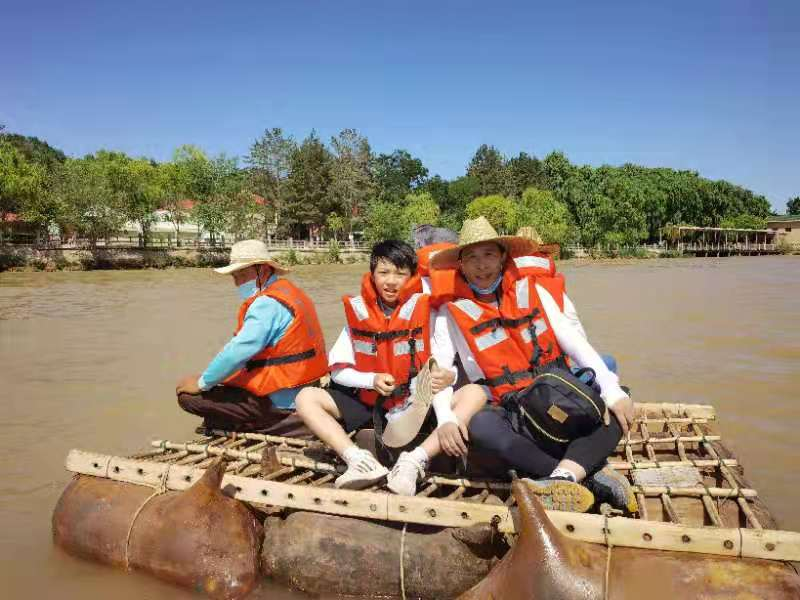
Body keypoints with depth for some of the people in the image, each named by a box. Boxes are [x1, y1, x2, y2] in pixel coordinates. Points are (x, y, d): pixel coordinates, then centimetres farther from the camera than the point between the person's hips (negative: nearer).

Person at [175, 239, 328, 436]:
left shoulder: (267, 303, -19)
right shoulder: (290, 292, 11)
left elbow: (238, 352, -23)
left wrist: (202, 383, -9)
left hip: (278, 402, -10)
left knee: (188, 395, -7)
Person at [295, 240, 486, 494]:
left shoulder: (427, 309, -9)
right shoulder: (357, 310, -2)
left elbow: (439, 371, -17)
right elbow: (337, 370, 0)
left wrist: (446, 419, -33)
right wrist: (372, 380, -18)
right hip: (370, 403, 3)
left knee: (474, 395, -25)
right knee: (306, 398, -13)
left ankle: (414, 461, -36)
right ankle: (361, 461, -31)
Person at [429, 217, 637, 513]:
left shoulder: (530, 287, 2)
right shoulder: (456, 309, -1)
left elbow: (573, 340, -6)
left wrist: (612, 390, -17)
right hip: (510, 409, -1)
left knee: (617, 408, -23)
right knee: (480, 424, -35)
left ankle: (563, 477, -42)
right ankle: (595, 478, -35)